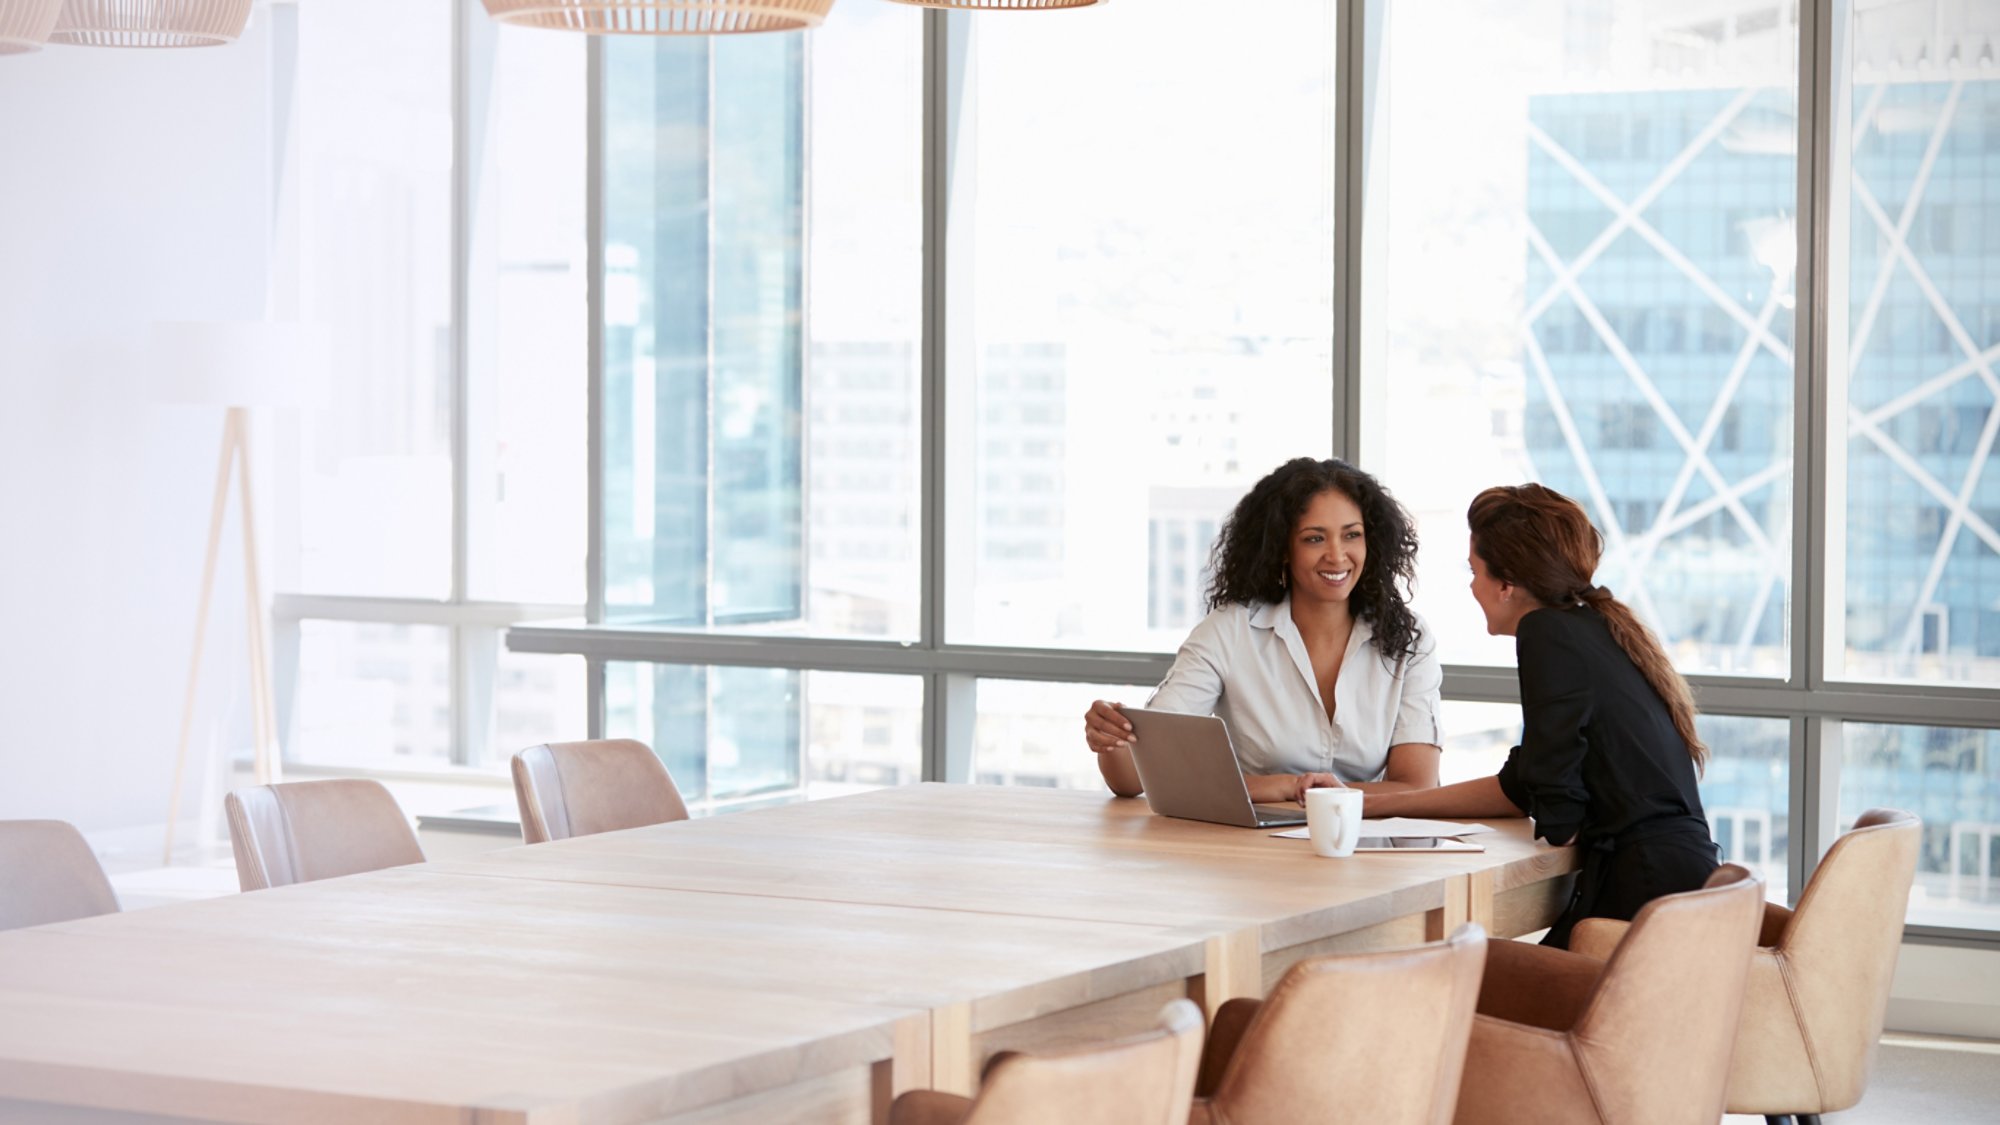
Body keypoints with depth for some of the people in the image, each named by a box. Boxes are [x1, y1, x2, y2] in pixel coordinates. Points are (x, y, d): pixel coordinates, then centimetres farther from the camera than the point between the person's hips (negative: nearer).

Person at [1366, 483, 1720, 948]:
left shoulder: (1548, 633, -9)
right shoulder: (1595, 628, 19)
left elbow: (1558, 820, -13)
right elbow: (1521, 788, 24)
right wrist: (1375, 804, 25)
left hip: (1645, 888, -9)